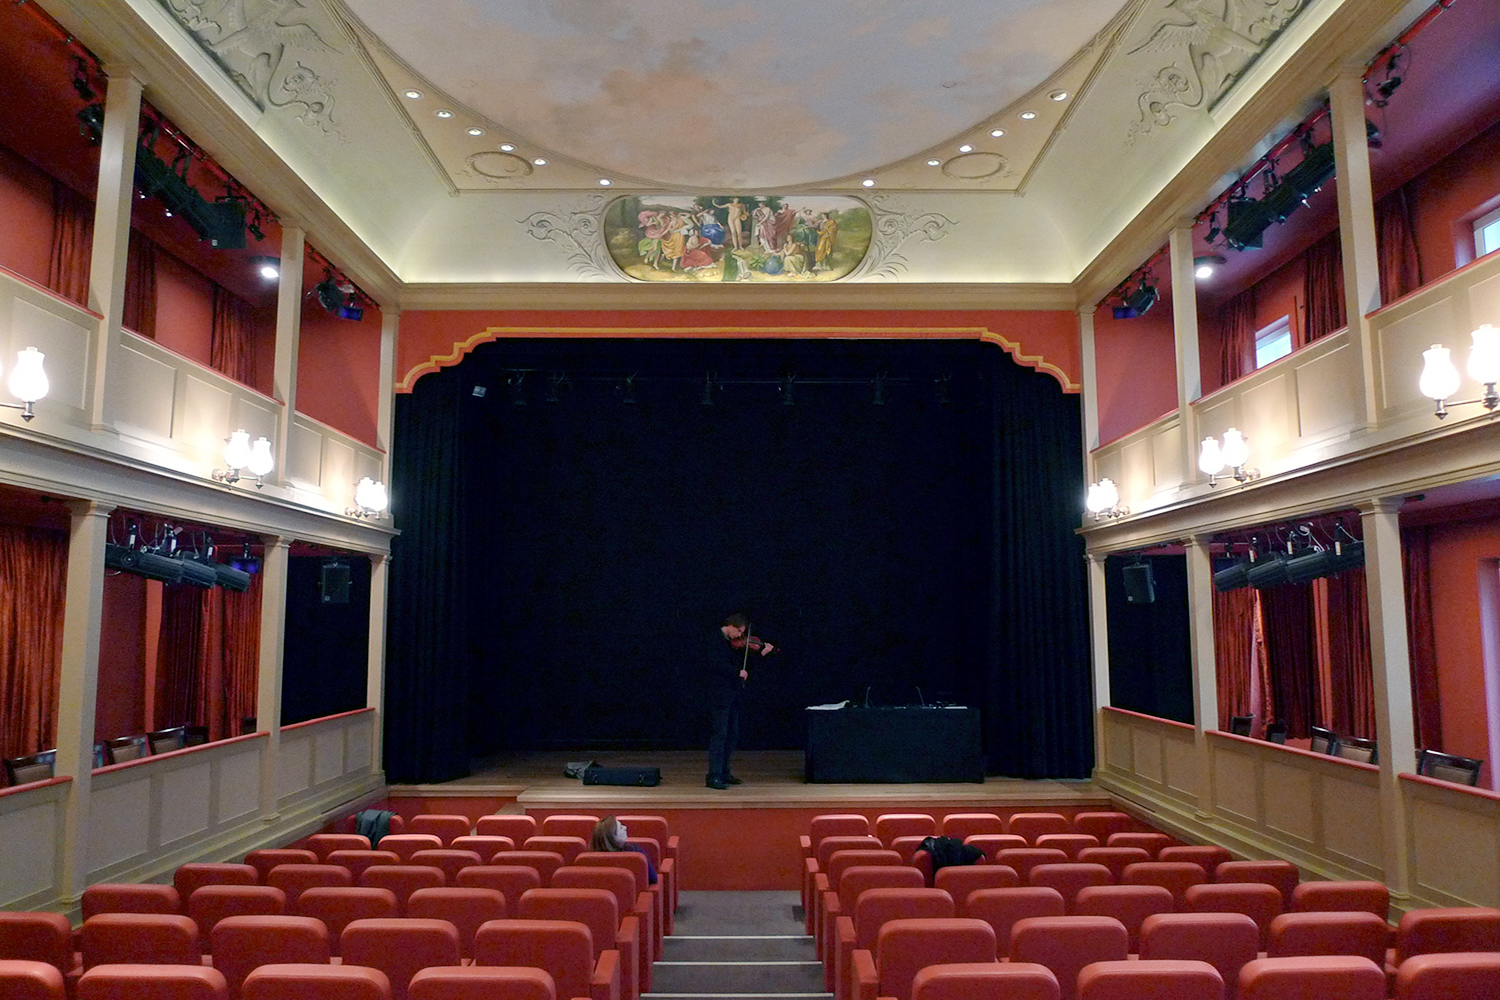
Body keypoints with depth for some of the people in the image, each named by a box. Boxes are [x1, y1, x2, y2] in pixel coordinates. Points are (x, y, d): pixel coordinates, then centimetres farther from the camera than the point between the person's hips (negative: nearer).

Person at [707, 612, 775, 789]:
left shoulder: (735, 643, 12)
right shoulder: (715, 641, -12)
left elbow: (745, 660, 17)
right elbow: (717, 663, -24)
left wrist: (761, 652, 5)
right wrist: (738, 672, -27)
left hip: (733, 694, 9)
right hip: (719, 695, -9)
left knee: (732, 735, 13)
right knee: (719, 734, -9)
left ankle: (724, 772, 23)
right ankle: (713, 777, -6)